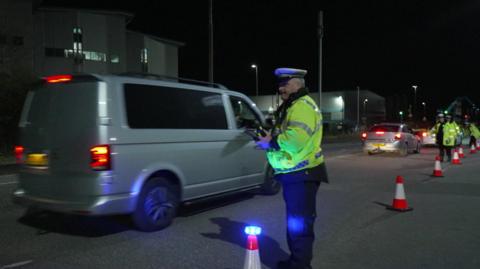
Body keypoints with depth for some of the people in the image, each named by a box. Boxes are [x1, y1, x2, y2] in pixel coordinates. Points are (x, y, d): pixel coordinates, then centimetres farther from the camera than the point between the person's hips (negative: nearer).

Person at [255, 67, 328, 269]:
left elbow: (295, 139, -30)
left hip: (302, 174, -11)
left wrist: (271, 143, -17)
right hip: (293, 173, 11)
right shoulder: (291, 107, 19)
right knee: (294, 220, 20)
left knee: (300, 223, -3)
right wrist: (269, 137, 3)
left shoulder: (303, 106, -16)